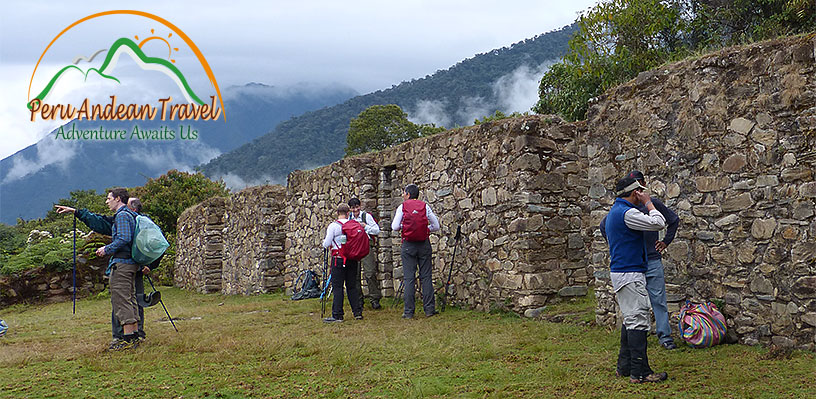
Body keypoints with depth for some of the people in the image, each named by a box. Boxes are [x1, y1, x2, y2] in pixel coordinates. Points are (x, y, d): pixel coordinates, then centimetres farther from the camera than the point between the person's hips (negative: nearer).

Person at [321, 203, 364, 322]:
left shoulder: (333, 226, -8)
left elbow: (326, 244, -7)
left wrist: (324, 242, 16)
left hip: (339, 259, -4)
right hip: (353, 259, 4)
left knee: (337, 287, -2)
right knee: (352, 286, 12)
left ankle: (337, 315, -3)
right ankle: (357, 312, 13)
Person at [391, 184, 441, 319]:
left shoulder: (402, 207, -1)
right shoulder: (425, 206, 4)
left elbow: (395, 227, -7)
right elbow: (436, 226, 4)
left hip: (408, 245, -1)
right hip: (424, 244, 2)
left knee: (409, 278, 1)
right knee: (426, 276, 6)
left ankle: (409, 311, 1)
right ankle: (429, 309, 6)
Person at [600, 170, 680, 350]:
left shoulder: (653, 203, 4)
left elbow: (674, 220, 18)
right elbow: (604, 226, 16)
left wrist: (666, 241, 10)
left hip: (653, 260, 0)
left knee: (658, 300, 0)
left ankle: (664, 335, 6)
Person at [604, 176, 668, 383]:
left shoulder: (614, 212, 18)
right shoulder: (627, 213, -16)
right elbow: (658, 224, -17)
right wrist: (649, 203, -4)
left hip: (620, 271, 11)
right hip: (629, 275, -11)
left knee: (631, 320, 15)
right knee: (638, 321, -10)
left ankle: (624, 366, 19)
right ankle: (640, 372, -10)